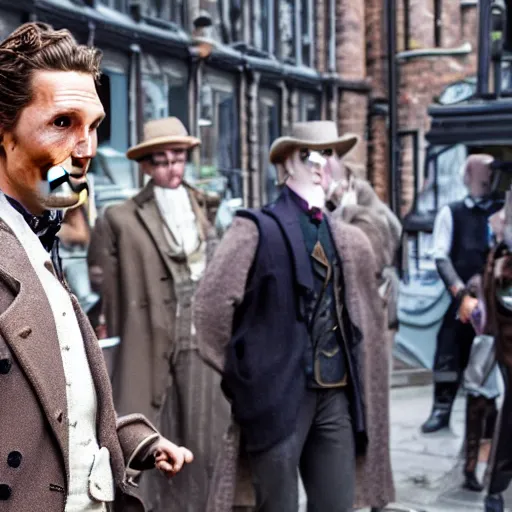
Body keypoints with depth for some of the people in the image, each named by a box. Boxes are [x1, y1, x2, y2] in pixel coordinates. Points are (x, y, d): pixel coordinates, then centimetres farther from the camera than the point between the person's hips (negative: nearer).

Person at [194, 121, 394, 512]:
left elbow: (367, 315, 22)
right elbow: (210, 303, -15)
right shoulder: (258, 228, -6)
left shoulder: (348, 239, 13)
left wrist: (358, 387, 14)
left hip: (336, 395, 6)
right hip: (279, 395, -5)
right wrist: (239, 370, -7)